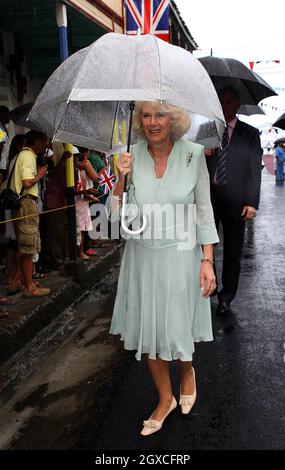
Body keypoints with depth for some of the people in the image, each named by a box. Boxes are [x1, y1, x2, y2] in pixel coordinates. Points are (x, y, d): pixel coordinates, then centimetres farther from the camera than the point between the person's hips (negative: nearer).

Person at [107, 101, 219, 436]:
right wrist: (121, 179, -17)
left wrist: (208, 261, -7)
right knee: (148, 330, 11)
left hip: (180, 255, -2)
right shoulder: (131, 157, -3)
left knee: (178, 330, 7)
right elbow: (115, 213, -1)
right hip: (142, 255, 2)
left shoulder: (193, 154, -7)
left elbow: (205, 211, -3)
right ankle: (165, 398, 35)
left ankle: (187, 372, 44)